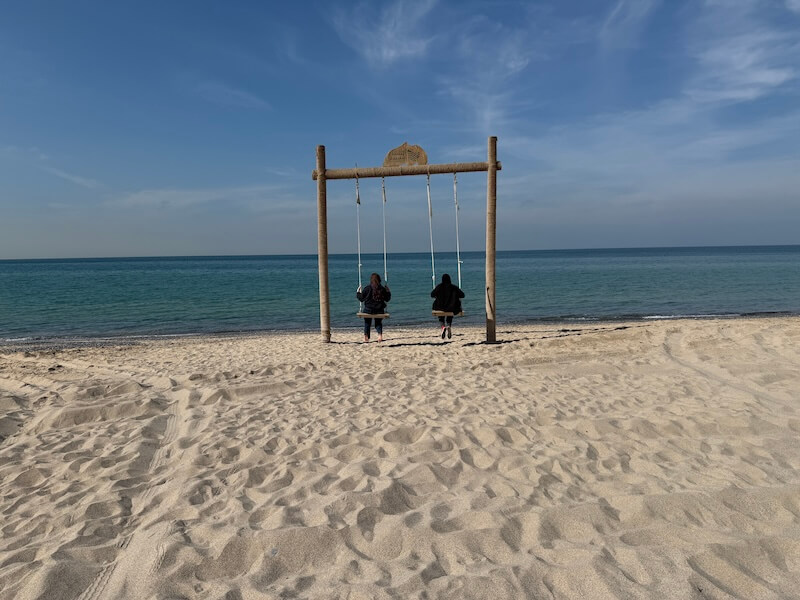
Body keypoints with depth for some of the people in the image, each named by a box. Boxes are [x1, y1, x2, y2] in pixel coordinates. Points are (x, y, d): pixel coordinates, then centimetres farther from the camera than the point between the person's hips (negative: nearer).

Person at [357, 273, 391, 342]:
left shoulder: (367, 289, -10)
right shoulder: (383, 289, -4)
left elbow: (361, 299, -1)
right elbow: (387, 299, 8)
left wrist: (358, 292, 15)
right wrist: (388, 291, 21)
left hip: (368, 310, -2)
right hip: (380, 310, 2)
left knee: (367, 323, 21)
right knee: (378, 322, 21)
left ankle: (366, 336, 9)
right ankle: (380, 334, -3)